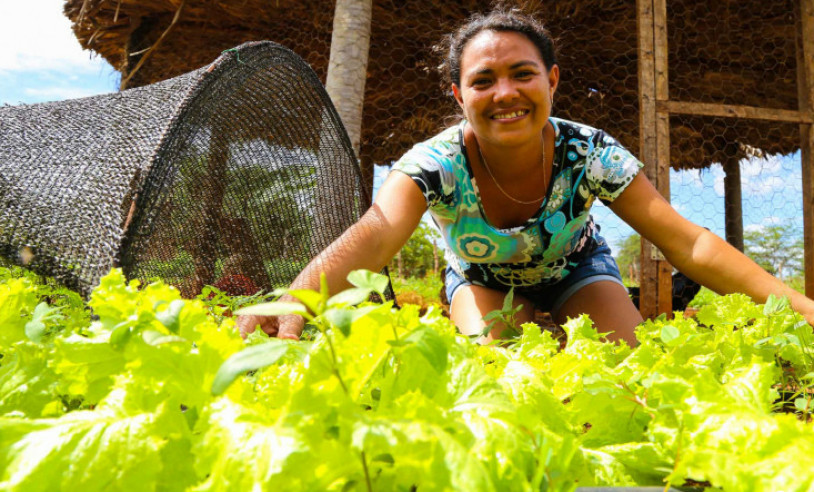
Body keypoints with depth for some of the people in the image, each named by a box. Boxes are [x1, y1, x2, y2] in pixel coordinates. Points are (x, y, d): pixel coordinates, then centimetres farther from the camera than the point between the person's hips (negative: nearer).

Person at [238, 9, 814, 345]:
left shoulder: (589, 153, -28)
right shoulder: (438, 162, -33)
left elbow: (689, 243, -30)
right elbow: (375, 232, -51)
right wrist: (293, 303, -70)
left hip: (575, 270, 1)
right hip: (483, 279, 0)